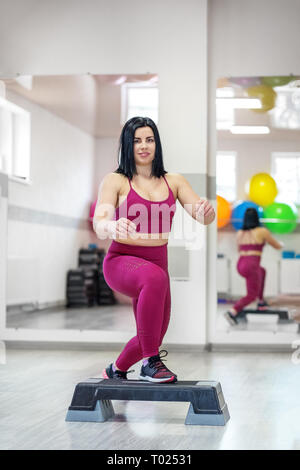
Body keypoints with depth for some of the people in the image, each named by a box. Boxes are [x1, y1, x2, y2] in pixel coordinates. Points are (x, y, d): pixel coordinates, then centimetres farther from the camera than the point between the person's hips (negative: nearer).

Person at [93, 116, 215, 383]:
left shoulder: (174, 181, 6)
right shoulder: (115, 181, -3)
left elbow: (204, 218, -4)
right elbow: (99, 225, -17)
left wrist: (207, 210, -29)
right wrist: (114, 227, -41)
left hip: (158, 263, 5)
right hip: (121, 261, -5)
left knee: (154, 336, 13)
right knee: (155, 277, -39)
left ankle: (116, 370, 46)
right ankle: (150, 363, -28)